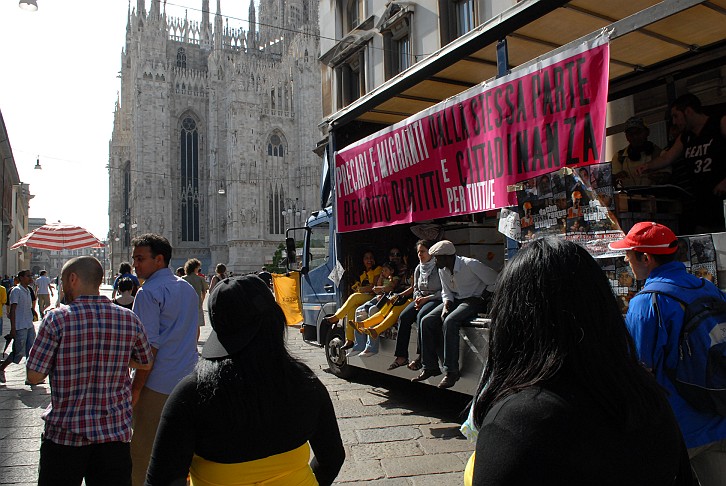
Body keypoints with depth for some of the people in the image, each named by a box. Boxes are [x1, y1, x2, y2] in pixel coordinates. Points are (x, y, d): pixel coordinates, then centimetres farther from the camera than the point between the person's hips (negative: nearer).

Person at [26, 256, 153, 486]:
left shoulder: (57, 319, -12)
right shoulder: (130, 320, -3)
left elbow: (34, 376, -8)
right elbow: (146, 363, 11)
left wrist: (60, 357, 7)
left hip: (65, 434, -2)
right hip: (115, 432, 2)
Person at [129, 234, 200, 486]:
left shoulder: (148, 292, -12)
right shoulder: (187, 288, 12)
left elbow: (149, 347, -16)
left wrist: (136, 389, -11)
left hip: (157, 385, -8)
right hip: (187, 380, 8)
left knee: (145, 453, 4)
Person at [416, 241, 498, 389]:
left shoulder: (471, 264, -19)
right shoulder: (442, 270, 2)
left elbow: (495, 281, -12)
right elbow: (446, 292, 12)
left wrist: (483, 298, -13)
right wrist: (446, 305, -9)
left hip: (474, 300, -7)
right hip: (455, 300, 7)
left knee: (449, 321, -33)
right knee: (427, 321, -12)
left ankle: (451, 371, -26)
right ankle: (430, 367, -4)